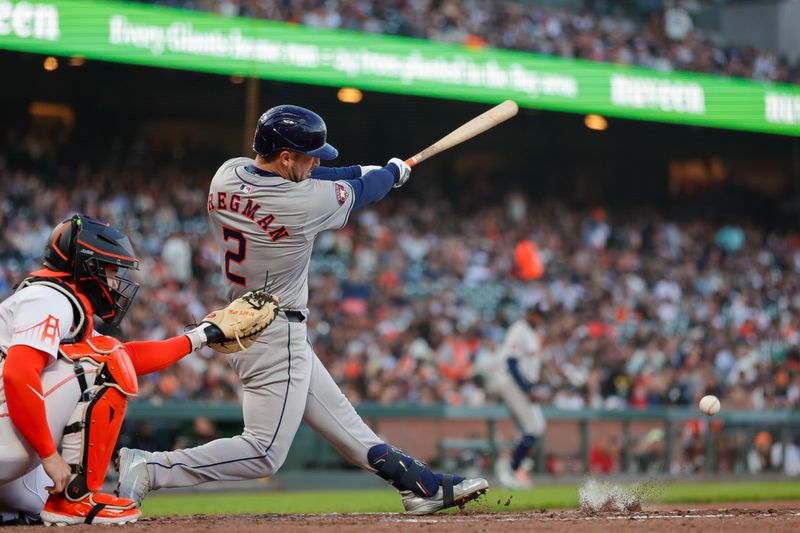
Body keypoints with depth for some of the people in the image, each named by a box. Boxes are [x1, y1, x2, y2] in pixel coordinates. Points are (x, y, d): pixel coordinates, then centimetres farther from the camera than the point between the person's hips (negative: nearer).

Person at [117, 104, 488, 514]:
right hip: (276, 337, -10)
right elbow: (359, 191, -3)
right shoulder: (307, 202, -23)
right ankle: (149, 468, -14)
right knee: (264, 452, -8)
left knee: (338, 416, 15)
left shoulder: (227, 174, -5)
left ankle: (421, 484, 24)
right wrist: (393, 172, 19)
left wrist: (370, 170, 12)